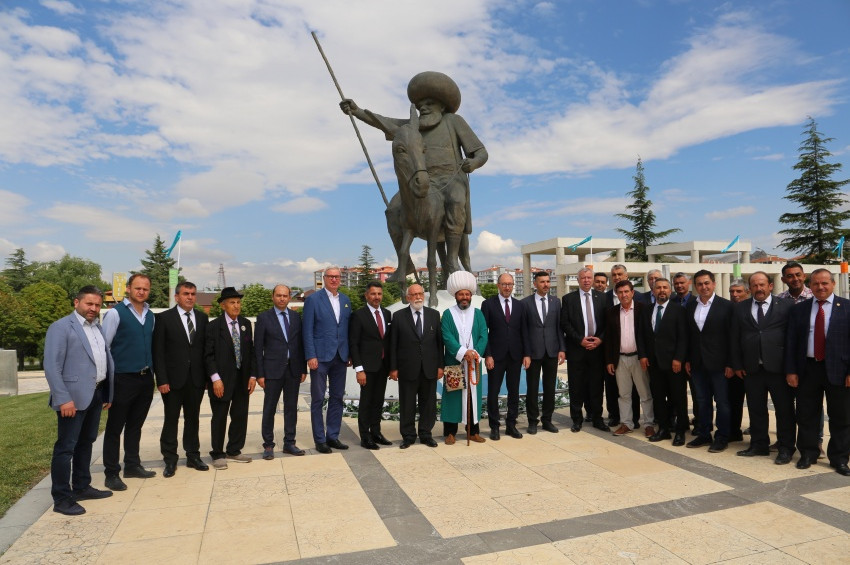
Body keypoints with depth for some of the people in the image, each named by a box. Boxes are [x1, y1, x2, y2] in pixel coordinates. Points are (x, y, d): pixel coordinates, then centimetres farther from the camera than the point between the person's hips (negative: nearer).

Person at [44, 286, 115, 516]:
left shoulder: (98, 327, 14)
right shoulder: (61, 327, -9)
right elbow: (52, 366, -14)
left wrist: (108, 393, 11)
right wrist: (63, 399, -20)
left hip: (96, 394, 8)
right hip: (74, 396, -8)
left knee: (86, 443, 17)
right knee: (65, 447, 0)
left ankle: (82, 487, 29)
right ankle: (61, 499, 9)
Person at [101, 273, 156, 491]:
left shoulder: (150, 315, 9)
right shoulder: (115, 313, -9)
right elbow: (104, 346, -9)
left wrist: (152, 371, 11)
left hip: (146, 378, 6)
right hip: (123, 379, -6)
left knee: (136, 425, 17)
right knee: (115, 427, 5)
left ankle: (132, 466, 29)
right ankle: (111, 473, 14)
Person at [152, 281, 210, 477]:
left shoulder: (202, 318, 6)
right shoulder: (164, 318, -4)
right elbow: (158, 351, -6)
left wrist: (208, 376, 3)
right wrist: (161, 380, -11)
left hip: (196, 379, 3)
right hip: (173, 379, -3)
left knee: (193, 419, 13)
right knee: (171, 420, 7)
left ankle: (193, 456, 25)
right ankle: (170, 461, 19)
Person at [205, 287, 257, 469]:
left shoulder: (246, 324, 8)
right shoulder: (213, 326, -5)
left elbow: (251, 351, 9)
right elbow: (208, 355, -8)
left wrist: (252, 375, 2)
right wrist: (215, 378, -16)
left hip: (243, 379, 4)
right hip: (222, 380, -4)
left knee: (240, 416, 10)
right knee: (219, 418, 5)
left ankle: (234, 451, 24)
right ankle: (218, 455, 19)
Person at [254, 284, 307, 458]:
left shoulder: (295, 316, 8)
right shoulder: (263, 317, -2)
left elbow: (300, 344, 9)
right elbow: (258, 347, -3)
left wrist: (303, 369, 5)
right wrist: (259, 374, -8)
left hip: (293, 369, 3)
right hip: (273, 370, -3)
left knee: (291, 407, 10)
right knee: (269, 409, 4)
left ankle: (289, 443, 21)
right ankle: (268, 445, 16)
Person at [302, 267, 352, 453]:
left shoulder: (345, 300, 11)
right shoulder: (313, 299, -4)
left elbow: (348, 328, 12)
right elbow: (308, 330, -7)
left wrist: (350, 354, 7)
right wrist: (311, 356, -13)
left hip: (340, 357, 5)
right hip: (320, 357, -5)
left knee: (337, 398, 11)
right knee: (318, 400, 3)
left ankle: (333, 436, 22)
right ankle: (320, 440, 14)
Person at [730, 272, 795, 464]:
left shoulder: (786, 306, 0)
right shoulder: (740, 308, 8)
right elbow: (734, 339, 8)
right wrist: (737, 365, 4)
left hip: (778, 367, -3)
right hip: (751, 368, 3)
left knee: (784, 409, 6)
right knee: (756, 409, 12)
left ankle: (786, 448, 20)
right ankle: (759, 444, 26)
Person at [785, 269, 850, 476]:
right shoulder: (798, 309, 6)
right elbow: (790, 342, 5)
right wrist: (790, 371, -1)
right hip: (807, 369, 2)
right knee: (806, 416, 10)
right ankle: (807, 454, 25)